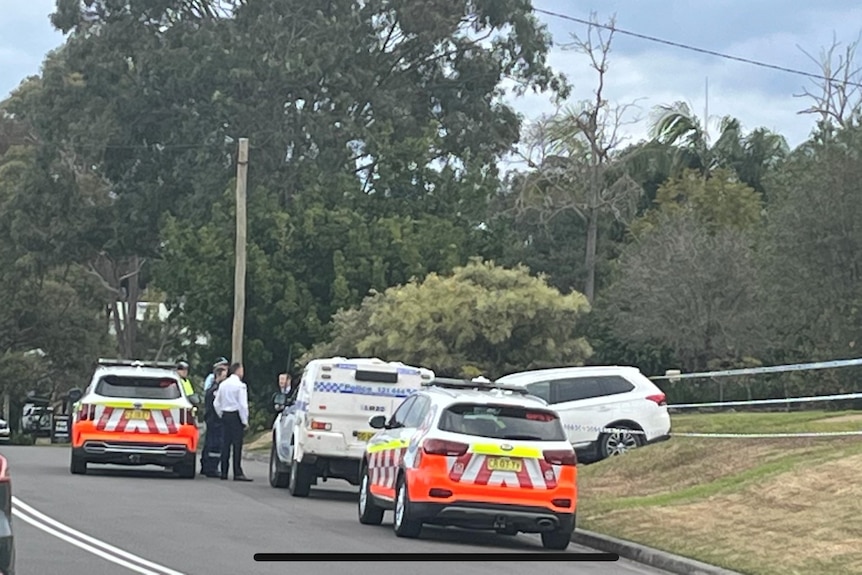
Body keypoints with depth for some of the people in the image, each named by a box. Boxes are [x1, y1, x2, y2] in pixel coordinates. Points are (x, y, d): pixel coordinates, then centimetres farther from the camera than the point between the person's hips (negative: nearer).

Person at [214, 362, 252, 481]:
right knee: (237, 444, -7)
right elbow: (243, 405, -14)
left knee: (226, 443, 10)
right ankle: (238, 473, -11)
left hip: (225, 415, 7)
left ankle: (224, 472, 10)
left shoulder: (223, 384, 11)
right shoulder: (240, 385, -10)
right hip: (236, 415, -7)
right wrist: (245, 421, -9)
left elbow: (216, 403, 13)